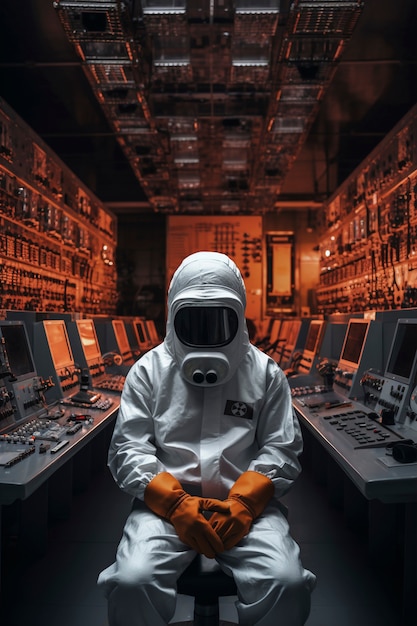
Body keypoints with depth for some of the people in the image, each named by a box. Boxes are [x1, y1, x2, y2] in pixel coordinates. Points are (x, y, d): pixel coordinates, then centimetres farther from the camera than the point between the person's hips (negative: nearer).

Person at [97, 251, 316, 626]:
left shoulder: (265, 373, 7)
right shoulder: (149, 370, 6)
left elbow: (282, 449, 5)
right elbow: (127, 449, 1)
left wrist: (242, 502, -11)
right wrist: (177, 504, -13)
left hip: (247, 503, 1)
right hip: (164, 503, 0)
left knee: (288, 584, -23)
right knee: (132, 582, -25)